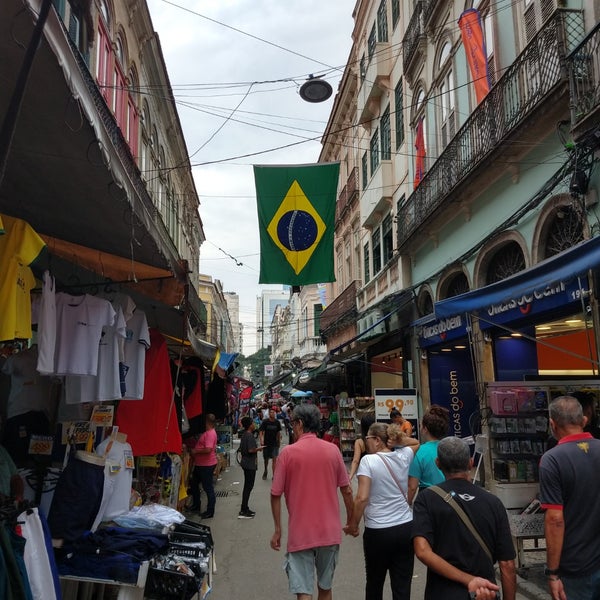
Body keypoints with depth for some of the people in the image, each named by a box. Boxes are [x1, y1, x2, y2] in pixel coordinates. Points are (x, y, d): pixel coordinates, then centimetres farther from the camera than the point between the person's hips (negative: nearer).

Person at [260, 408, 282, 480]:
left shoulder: (277, 422, -1)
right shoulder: (265, 422, -8)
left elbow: (278, 432, 10)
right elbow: (261, 431, -9)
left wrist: (279, 441, 14)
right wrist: (261, 440, -21)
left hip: (275, 443, 1)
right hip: (266, 443, -1)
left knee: (275, 459, -10)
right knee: (266, 459, 14)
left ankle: (274, 475, -6)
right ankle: (265, 471, 41)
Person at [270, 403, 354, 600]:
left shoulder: (288, 452, -10)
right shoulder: (333, 450, -2)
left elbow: (275, 495, -7)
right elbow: (346, 491, 4)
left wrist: (278, 529, 4)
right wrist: (351, 521, 17)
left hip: (300, 534, -3)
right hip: (330, 532, 3)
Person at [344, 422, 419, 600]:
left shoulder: (368, 460, -12)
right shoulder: (403, 456, 2)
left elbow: (362, 498, -19)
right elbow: (416, 443, 25)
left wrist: (353, 525, -6)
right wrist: (398, 437, 5)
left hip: (378, 532, -4)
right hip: (406, 528, 4)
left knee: (374, 584, 17)